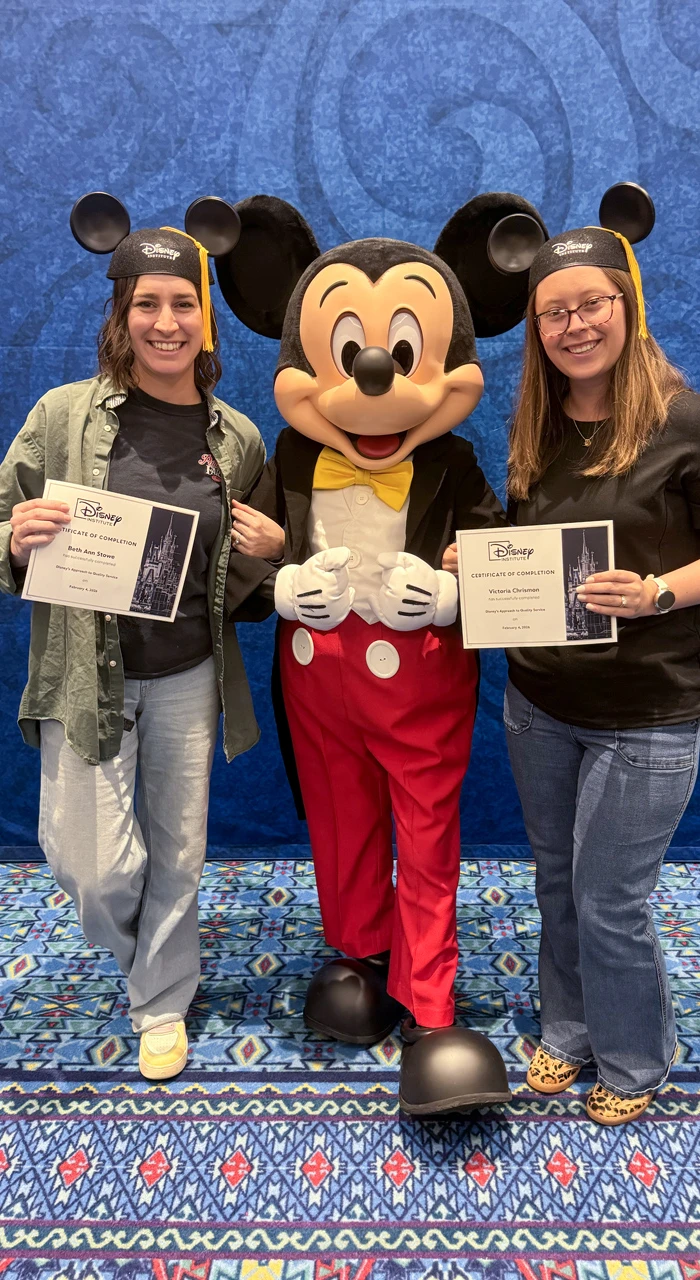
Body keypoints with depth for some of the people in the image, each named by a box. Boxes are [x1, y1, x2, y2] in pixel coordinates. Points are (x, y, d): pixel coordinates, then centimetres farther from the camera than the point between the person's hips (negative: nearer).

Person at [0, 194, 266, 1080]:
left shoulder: (238, 438, 0)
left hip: (189, 675, 2)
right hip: (85, 670, -1)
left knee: (178, 855, 13)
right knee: (99, 869, 2)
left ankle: (162, 1005, 40)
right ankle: (140, 955, 41)